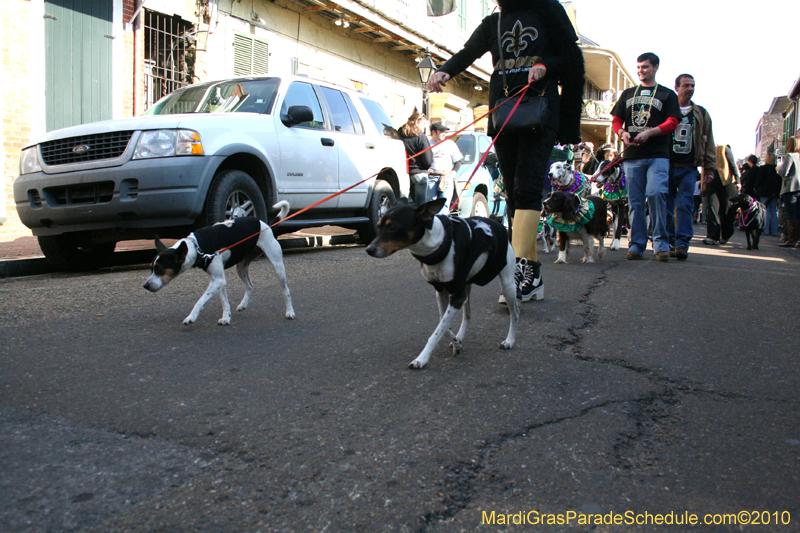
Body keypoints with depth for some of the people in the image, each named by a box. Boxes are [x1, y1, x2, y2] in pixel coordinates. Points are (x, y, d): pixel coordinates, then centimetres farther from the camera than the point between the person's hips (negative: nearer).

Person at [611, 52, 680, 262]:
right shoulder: (628, 94, 22)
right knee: (635, 201, 2)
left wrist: (649, 133, -15)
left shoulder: (667, 94, 12)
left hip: (657, 155, -3)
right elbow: (616, 120, 18)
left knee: (656, 194, -17)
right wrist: (622, 133, -5)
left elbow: (672, 122, 1)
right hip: (632, 155, 3)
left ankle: (661, 244, -9)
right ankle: (636, 244, 7)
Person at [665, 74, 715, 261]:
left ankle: (682, 244, -13)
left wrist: (709, 168, 10)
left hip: (689, 169, 1)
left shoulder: (701, 114, 16)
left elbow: (708, 142, 17)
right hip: (667, 167, -1)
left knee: (684, 205, -10)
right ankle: (668, 243, 10)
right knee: (667, 206, 0)